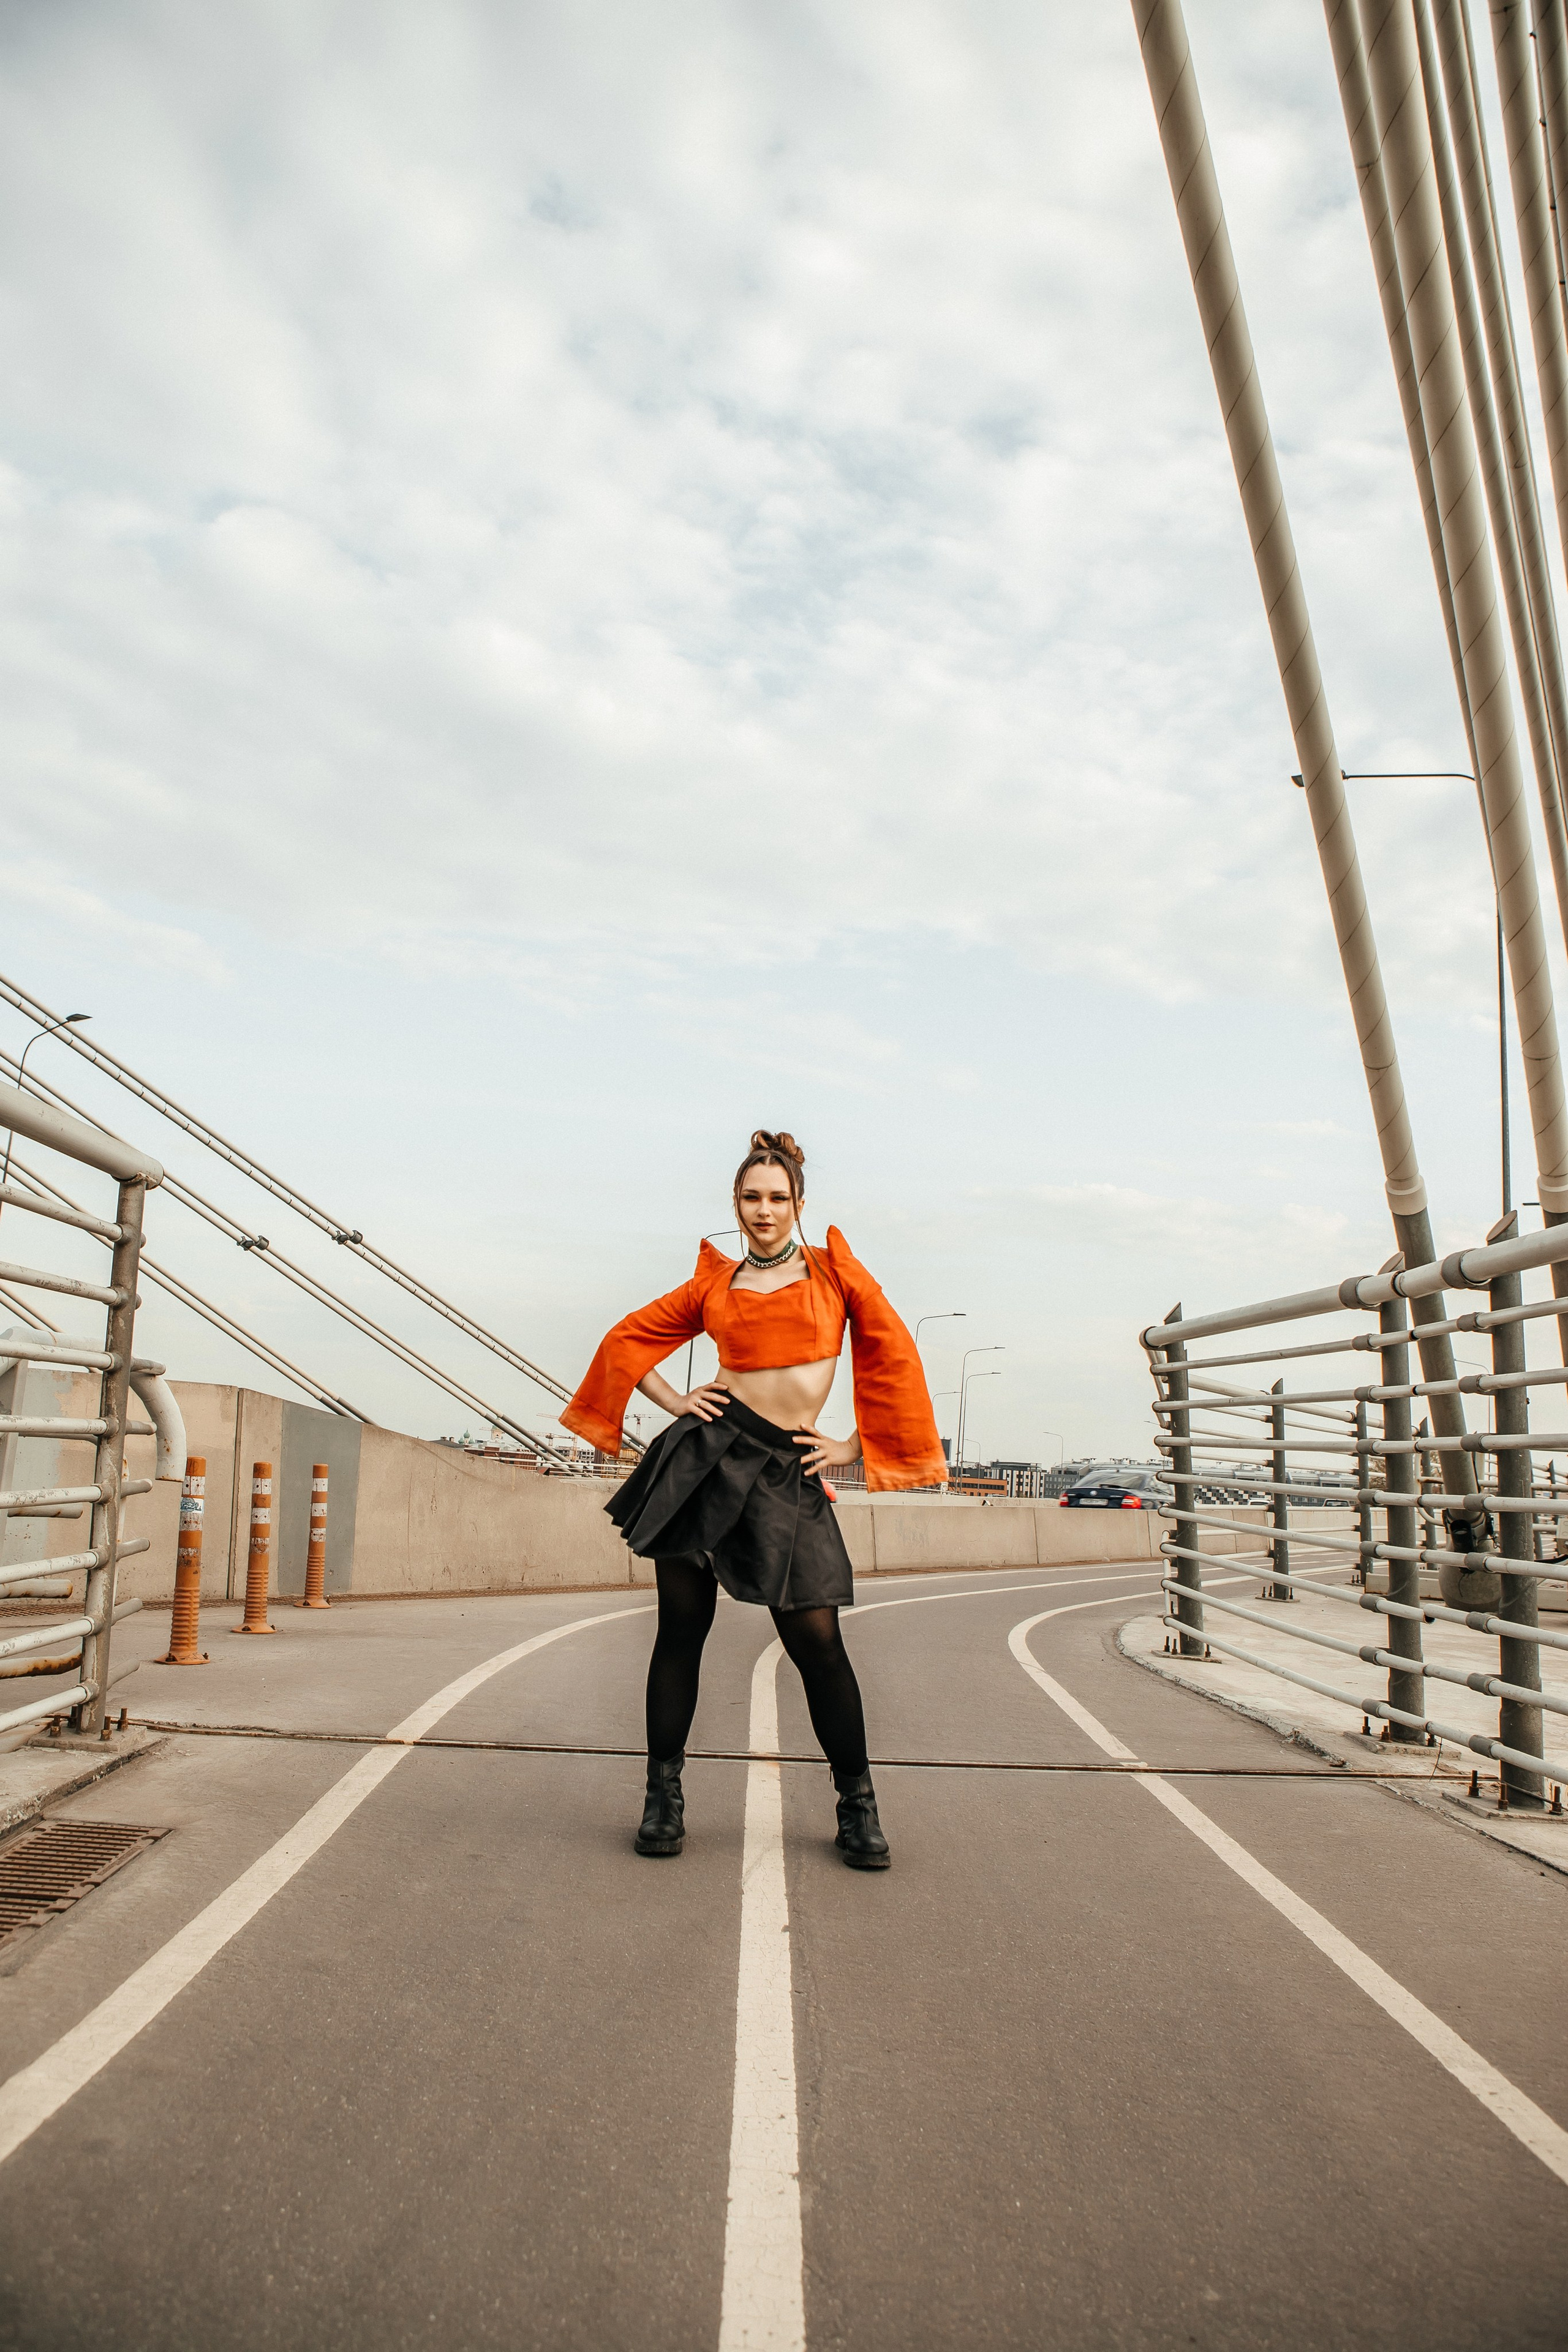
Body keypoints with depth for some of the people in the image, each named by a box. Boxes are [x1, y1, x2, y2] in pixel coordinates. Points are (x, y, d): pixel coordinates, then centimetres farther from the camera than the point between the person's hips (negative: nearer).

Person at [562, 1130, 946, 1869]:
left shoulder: (833, 1268, 9)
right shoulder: (714, 1283, 12)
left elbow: (892, 1354, 6)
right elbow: (628, 1339, 19)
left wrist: (853, 1446, 3)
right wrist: (674, 1403, 6)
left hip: (787, 1472, -1)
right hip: (708, 1451, 2)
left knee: (817, 1640, -6)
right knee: (681, 1628, 5)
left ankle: (857, 1806, 12)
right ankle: (664, 1795, 19)